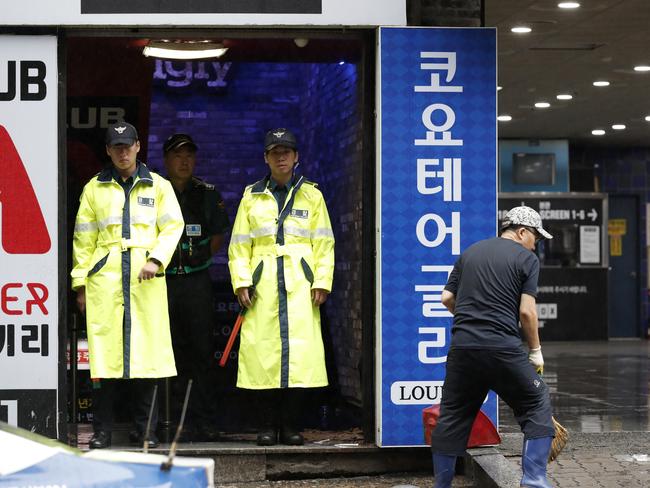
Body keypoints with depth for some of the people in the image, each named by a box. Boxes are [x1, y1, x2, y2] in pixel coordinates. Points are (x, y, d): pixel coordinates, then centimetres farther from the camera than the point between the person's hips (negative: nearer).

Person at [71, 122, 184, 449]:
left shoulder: (158, 186, 13)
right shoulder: (94, 188, 14)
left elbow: (172, 226, 5)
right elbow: (83, 238, 13)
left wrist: (156, 259, -10)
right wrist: (80, 283, 7)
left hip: (146, 278, 0)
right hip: (105, 278, 0)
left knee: (147, 348, -3)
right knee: (105, 348, -4)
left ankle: (145, 430, 4)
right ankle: (102, 431, 2)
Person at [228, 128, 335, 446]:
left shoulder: (311, 195, 13)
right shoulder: (251, 197, 14)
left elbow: (324, 242, 9)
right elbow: (239, 244, 11)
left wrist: (322, 281, -1)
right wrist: (241, 281, -1)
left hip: (300, 285, 0)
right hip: (263, 284, 0)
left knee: (300, 348, -6)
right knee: (262, 350, -5)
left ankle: (291, 426, 0)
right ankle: (267, 426, 1)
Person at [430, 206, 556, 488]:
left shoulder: (470, 252, 17)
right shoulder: (526, 258, 2)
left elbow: (447, 298, 14)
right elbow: (526, 310, -5)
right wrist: (536, 351, 6)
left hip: (462, 346, 5)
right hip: (503, 348, -5)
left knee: (452, 415, 12)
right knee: (537, 406, 9)